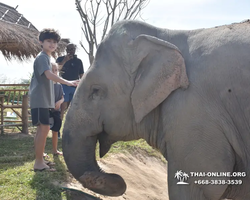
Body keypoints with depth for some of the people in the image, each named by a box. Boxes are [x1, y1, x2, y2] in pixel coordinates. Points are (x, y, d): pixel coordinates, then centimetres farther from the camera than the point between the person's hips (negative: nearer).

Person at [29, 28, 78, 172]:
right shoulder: (42, 57, -13)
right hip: (40, 99, -10)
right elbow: (49, 75, -30)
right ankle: (39, 163, -8)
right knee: (44, 129, -12)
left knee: (42, 129, 12)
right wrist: (67, 82, -42)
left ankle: (40, 160, 19)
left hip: (44, 99, 10)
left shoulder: (47, 58, 18)